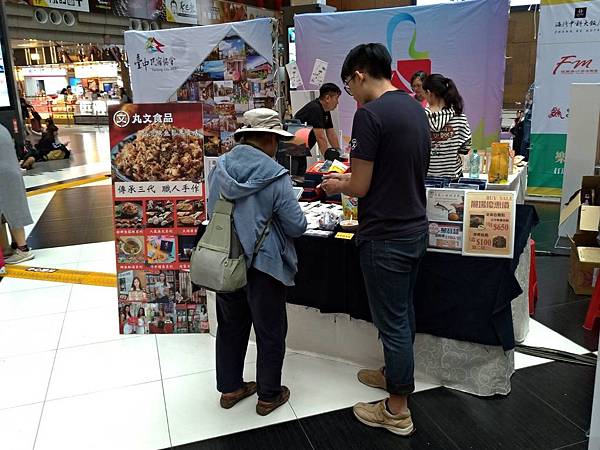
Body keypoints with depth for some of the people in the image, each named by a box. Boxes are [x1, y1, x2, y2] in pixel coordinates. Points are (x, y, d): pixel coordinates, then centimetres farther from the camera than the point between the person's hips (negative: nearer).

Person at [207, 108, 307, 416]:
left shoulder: (219, 168, -1)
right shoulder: (276, 177, -18)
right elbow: (297, 227, -13)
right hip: (262, 266, -5)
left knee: (231, 326, 21)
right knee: (270, 332, 12)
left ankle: (230, 388, 35)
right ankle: (268, 396, 27)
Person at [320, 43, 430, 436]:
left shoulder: (370, 114, -19)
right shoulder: (416, 108, 8)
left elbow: (360, 187, -18)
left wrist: (338, 186, 3)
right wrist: (351, 177, 17)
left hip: (385, 238, -9)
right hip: (416, 230, 9)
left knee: (392, 321, 5)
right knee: (404, 312, 22)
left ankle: (398, 411, 21)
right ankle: (395, 374, 43)